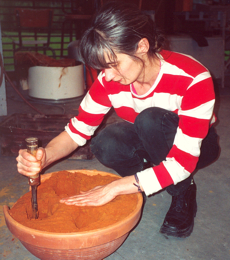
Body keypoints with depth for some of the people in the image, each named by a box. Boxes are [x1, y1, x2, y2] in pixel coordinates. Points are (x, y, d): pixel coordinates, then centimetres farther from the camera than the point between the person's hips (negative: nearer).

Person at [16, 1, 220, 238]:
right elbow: (78, 129, -13)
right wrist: (45, 157, -34)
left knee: (150, 120, -35)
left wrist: (113, 188, -38)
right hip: (147, 140, 3)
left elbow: (183, 162, -35)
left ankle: (183, 192, -10)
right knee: (105, 145, -29)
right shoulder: (109, 80, -20)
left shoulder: (193, 79, -34)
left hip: (196, 146, -2)